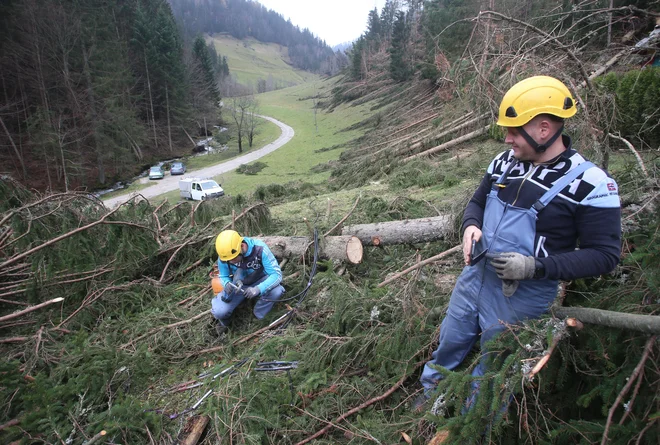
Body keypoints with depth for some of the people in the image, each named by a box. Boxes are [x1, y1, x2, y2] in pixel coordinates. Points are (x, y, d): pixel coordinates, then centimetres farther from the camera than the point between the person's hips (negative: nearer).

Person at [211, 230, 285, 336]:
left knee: (277, 291, -34)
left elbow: (276, 274, -31)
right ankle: (224, 322, 15)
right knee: (218, 312, -24)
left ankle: (259, 316, -4)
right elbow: (223, 276, -5)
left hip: (259, 280, 0)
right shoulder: (223, 256, -23)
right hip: (237, 285, 1)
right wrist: (227, 284, -31)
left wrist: (258, 289, -48)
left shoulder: (259, 249, -32)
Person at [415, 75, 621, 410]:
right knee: (450, 342, 22)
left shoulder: (590, 184, -18)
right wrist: (471, 226, -9)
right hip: (476, 274, 6)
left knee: (493, 363, 14)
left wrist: (536, 267, -26)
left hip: (523, 293, -5)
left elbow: (605, 255, -16)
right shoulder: (504, 163, -1)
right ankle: (432, 388, 47)